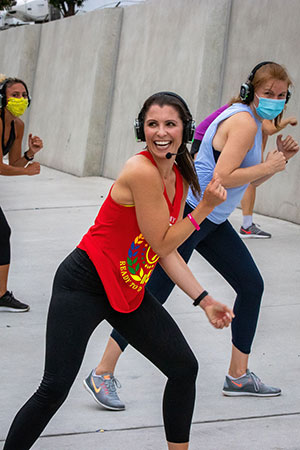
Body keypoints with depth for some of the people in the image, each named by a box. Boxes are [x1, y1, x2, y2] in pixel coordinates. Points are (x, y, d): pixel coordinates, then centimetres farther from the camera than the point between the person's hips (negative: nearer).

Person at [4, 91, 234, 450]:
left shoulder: (180, 178, 6)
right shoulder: (142, 171, -22)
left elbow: (166, 251, 10)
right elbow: (161, 244, -16)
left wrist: (203, 300, 5)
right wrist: (204, 208, -12)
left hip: (129, 292, 9)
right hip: (84, 286, -9)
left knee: (184, 369, 9)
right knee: (54, 390, -16)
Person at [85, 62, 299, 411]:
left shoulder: (253, 122, 14)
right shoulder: (243, 121, -17)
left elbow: (251, 180, 20)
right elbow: (223, 177, -26)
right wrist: (268, 166, -16)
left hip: (213, 222, 10)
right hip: (188, 215, -10)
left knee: (251, 285, 10)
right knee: (153, 295, -9)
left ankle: (238, 376, 19)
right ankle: (102, 374, -4)